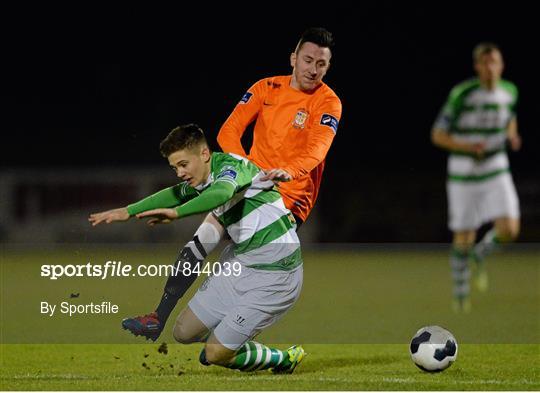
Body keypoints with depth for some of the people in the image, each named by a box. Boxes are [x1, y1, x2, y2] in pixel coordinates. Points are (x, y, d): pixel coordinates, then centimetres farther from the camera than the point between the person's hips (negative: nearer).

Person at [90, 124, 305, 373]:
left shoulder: (232, 166, -17)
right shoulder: (203, 181, 8)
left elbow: (221, 193, -40)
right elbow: (175, 194, 28)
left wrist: (176, 213, -51)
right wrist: (127, 211, 30)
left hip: (274, 273, -9)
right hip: (242, 263, 9)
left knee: (216, 354, -8)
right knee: (185, 332, 6)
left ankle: (285, 360, 13)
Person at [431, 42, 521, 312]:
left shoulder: (510, 91, -1)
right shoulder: (462, 94, -16)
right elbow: (437, 135, -12)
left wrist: (512, 136, 1)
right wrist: (467, 147, -27)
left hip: (496, 172, 3)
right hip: (464, 175, -3)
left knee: (509, 230, -15)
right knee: (463, 239, 3)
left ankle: (481, 254, 19)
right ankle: (460, 290, 29)